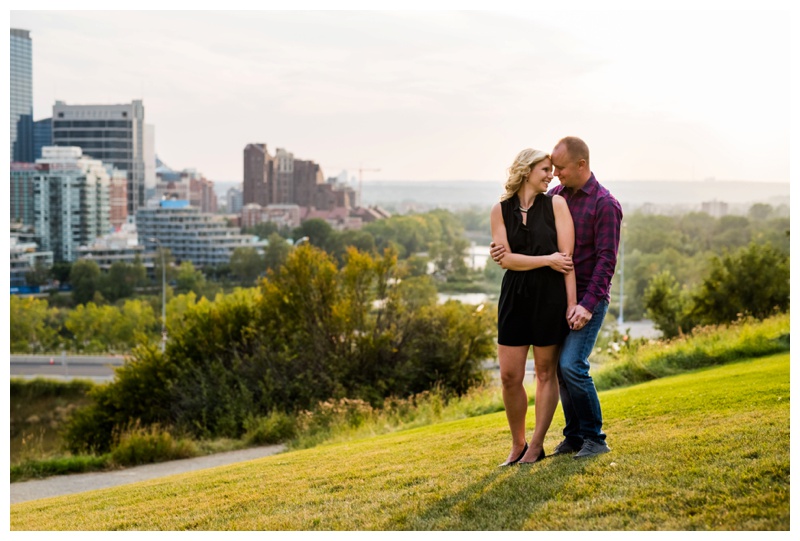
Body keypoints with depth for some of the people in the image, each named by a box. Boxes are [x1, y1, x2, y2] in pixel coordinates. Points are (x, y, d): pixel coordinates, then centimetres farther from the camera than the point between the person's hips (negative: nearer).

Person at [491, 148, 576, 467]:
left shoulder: (555, 204, 1)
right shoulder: (501, 210, 4)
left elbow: (567, 258, -4)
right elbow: (505, 258, -6)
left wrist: (572, 303, -9)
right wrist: (547, 260, -11)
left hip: (550, 296, -2)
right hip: (514, 295, 2)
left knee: (546, 372, 5)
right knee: (509, 376, 1)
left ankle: (536, 446, 15)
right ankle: (517, 444, 18)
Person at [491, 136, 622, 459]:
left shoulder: (605, 204, -12)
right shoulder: (555, 196, 8)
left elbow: (606, 260, -16)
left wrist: (587, 305, -24)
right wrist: (504, 250, -14)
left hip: (589, 299, -7)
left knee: (571, 365, -16)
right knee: (558, 367, 7)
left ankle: (595, 439, -3)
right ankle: (574, 436, 19)